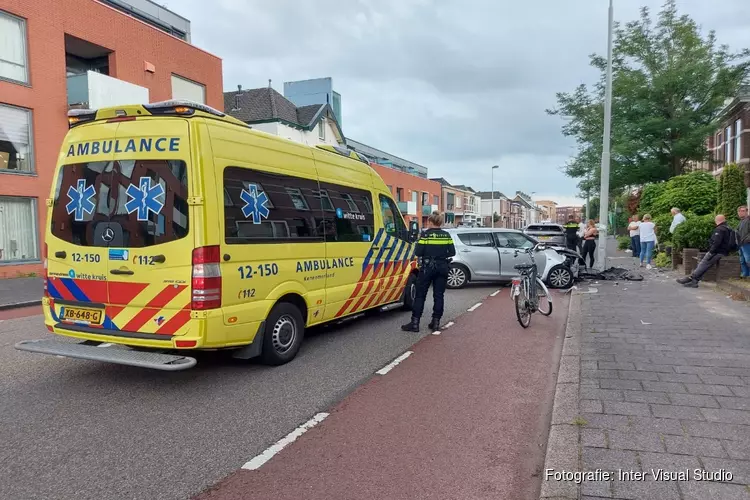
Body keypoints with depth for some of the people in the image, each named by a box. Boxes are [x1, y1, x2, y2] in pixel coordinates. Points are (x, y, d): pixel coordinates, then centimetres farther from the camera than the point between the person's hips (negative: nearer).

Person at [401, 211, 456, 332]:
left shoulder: (425, 234, -8)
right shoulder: (446, 235, 3)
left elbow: (418, 252, -13)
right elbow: (452, 252, 2)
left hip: (428, 267, -4)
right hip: (442, 267, 4)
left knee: (420, 295, 3)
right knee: (438, 295, 10)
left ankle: (415, 323, 1)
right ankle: (436, 322, 12)